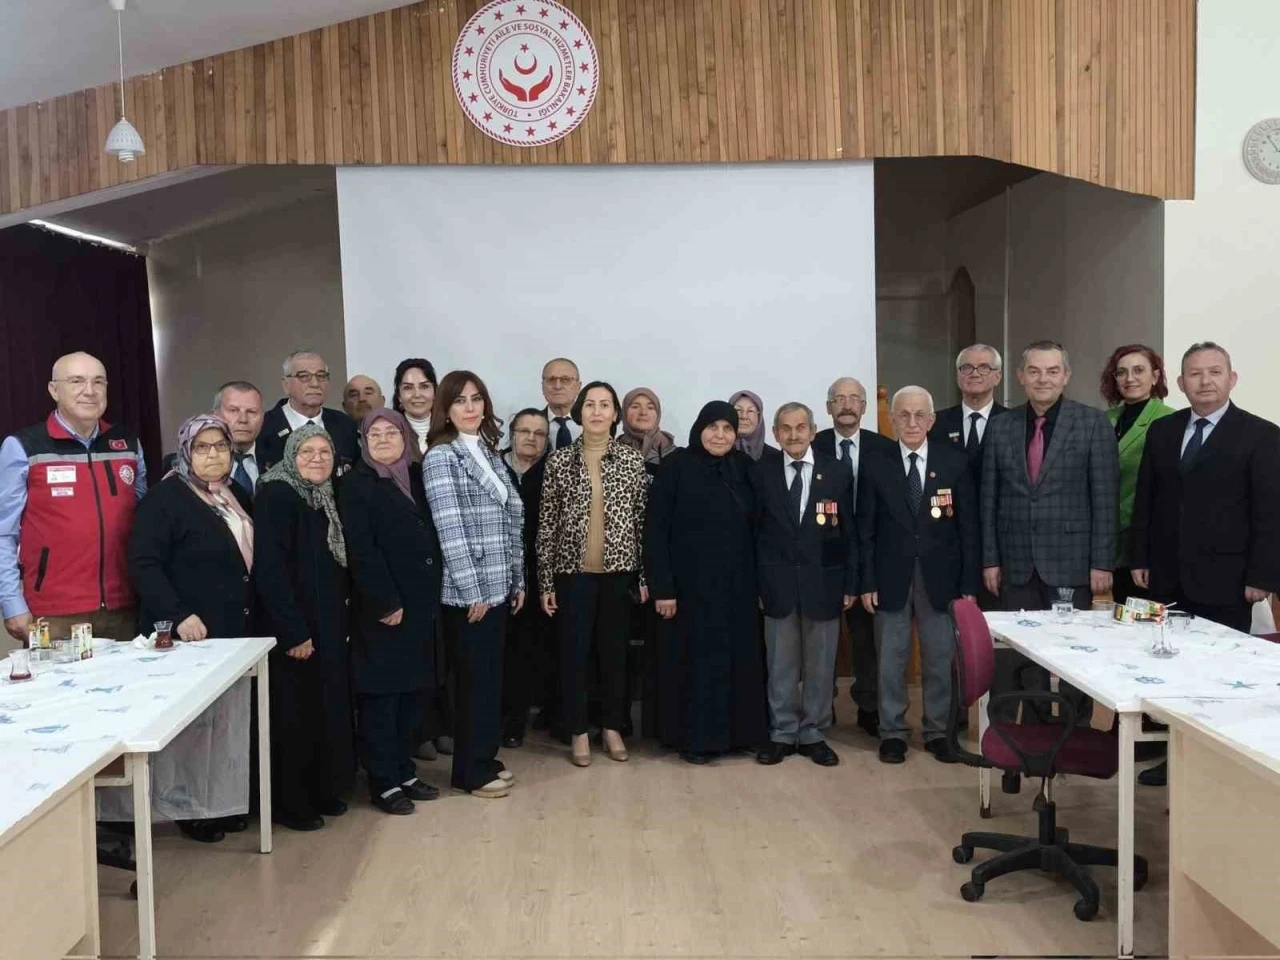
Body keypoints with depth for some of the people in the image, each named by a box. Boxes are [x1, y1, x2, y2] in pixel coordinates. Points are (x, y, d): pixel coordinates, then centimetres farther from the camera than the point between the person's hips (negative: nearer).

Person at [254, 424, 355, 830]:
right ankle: (291, 803, 15)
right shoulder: (276, 495, -13)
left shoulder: (324, 499, 11)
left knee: (327, 710, 14)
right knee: (294, 715, 1)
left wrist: (338, 623, 8)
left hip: (328, 628, 8)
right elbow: (269, 569, -20)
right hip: (294, 631, -8)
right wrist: (294, 632, -21)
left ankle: (322, 790, 28)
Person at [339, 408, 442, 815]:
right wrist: (386, 602, -17)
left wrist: (431, 595, 6)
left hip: (421, 603, 6)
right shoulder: (357, 485, -6)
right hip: (382, 608, -6)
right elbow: (361, 551, -14)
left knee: (414, 689, 11)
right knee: (381, 694, 1)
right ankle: (383, 782, 10)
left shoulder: (416, 479, 12)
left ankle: (404, 771, 23)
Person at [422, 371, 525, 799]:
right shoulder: (440, 456, -10)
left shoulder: (489, 452, 13)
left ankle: (484, 759, 26)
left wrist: (517, 579, 12)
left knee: (491, 677, 13)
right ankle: (471, 772, 14)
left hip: (497, 587, 7)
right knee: (475, 680, 1)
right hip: (467, 592, -7)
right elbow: (449, 529, -16)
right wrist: (472, 590, -17)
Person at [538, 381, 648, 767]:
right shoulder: (559, 461, -1)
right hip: (573, 571, -1)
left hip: (619, 570, 1)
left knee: (615, 652, 10)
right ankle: (579, 732, 20)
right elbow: (546, 524, -1)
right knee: (574, 653, 5)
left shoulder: (632, 461, 1)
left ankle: (612, 727, 26)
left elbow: (643, 521, 3)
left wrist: (645, 576, 1)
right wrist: (545, 581, -3)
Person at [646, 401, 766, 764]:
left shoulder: (743, 466, 5)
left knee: (737, 656, 10)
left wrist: (758, 581, 3)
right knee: (693, 659, 5)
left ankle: (736, 731, 24)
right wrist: (662, 588, -15)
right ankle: (694, 737, 17)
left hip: (736, 584, 4)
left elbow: (753, 525, 8)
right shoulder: (676, 466, -8)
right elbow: (656, 530, -10)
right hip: (690, 584, -4)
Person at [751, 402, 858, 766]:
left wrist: (851, 584, 1)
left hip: (823, 582, 1)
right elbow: (753, 530, 3)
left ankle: (813, 734, 21)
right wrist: (755, 582, -2)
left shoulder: (838, 474, 2)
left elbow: (848, 534, 4)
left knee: (820, 664, 8)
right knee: (780, 664, 7)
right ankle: (782, 733, 19)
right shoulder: (761, 473, 2)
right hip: (778, 583, 0)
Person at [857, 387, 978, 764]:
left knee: (940, 659, 9)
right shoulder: (875, 463, 0)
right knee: (891, 659, 7)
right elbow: (866, 529, 1)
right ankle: (893, 732, 20)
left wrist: (968, 583, -2)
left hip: (940, 577, 1)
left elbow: (968, 526, 2)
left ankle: (938, 730, 23)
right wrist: (867, 582, -4)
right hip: (891, 576, 0)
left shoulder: (955, 461, 1)